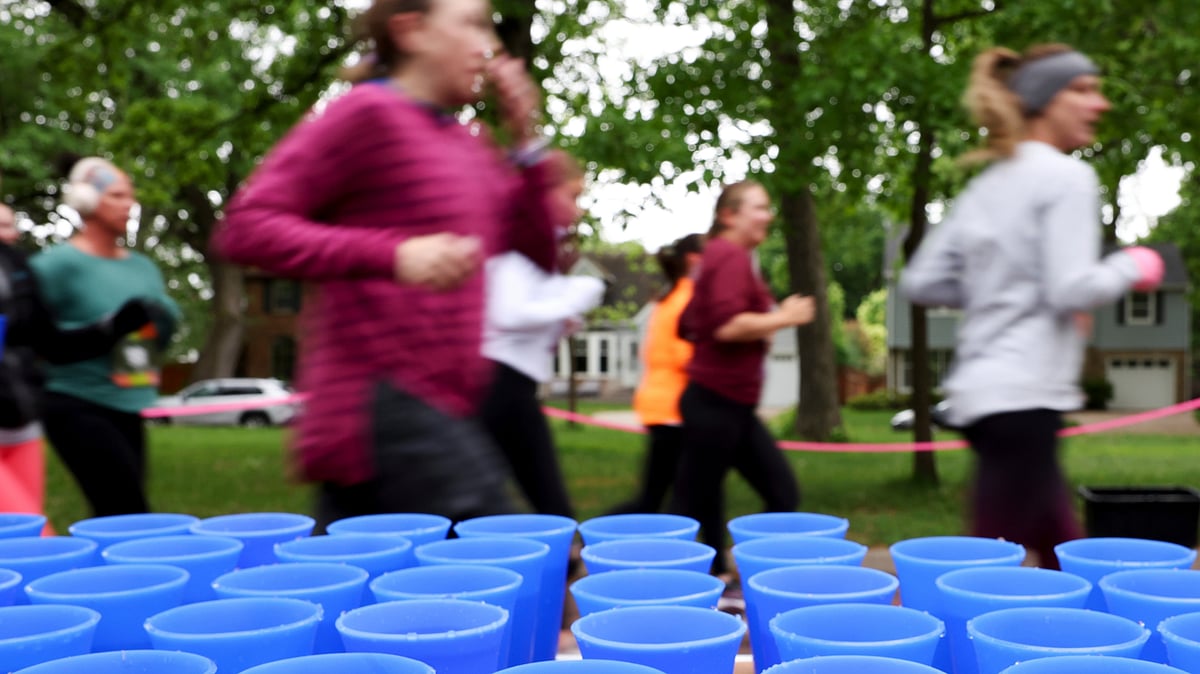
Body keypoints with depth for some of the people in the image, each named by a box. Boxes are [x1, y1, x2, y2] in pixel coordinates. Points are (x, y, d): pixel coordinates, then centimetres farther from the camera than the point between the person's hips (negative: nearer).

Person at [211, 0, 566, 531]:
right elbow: (243, 228, -12)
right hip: (384, 402, -8)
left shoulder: (470, 143, 17)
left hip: (438, 403, 8)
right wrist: (393, 254, -23)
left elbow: (539, 251, 18)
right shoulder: (368, 114, -7)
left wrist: (525, 140, 7)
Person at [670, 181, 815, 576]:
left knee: (783, 492, 8)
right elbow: (728, 325, -26)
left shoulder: (718, 256, 18)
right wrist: (784, 317, -14)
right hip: (717, 403, -10)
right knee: (692, 504, -2)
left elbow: (689, 326, 23)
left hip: (732, 406, 10)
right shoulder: (731, 256, -13)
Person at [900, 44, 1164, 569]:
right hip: (1024, 397, -10)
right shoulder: (1067, 177, -8)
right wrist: (1133, 268, 2)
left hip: (982, 392, 10)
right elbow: (1072, 291, -17)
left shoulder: (985, 186, 16)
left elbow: (919, 282, 15)